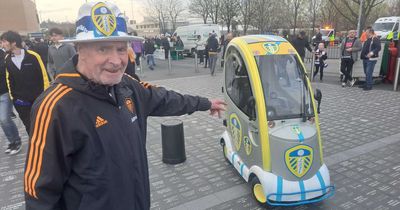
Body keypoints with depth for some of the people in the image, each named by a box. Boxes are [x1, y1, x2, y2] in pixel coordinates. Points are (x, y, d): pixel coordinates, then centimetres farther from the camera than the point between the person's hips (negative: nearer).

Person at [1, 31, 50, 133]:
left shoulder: (33, 56, -12)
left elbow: (44, 76, -8)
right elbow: (9, 79, 11)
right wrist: (12, 96, 7)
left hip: (38, 98, -3)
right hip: (20, 101, 3)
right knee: (29, 127, 10)